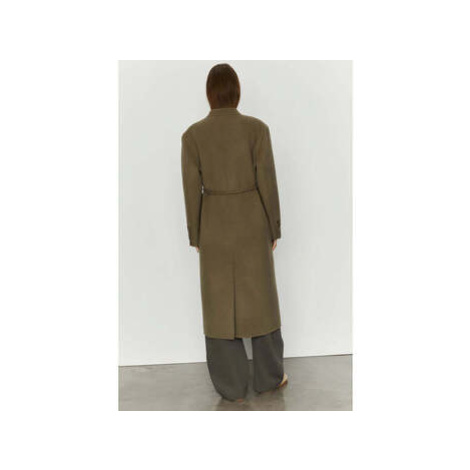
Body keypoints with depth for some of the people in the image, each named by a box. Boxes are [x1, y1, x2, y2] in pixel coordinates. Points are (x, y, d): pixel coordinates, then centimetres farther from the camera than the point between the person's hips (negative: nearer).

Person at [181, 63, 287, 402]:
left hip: (215, 226, 1)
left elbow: (192, 190, -4)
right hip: (251, 224, -1)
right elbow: (268, 183, -8)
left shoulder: (192, 135, -7)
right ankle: (269, 376, 26)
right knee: (261, 300, 14)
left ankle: (233, 385, 17)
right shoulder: (257, 128, -9)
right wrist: (274, 229, 4)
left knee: (221, 305, 10)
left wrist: (196, 237, 7)